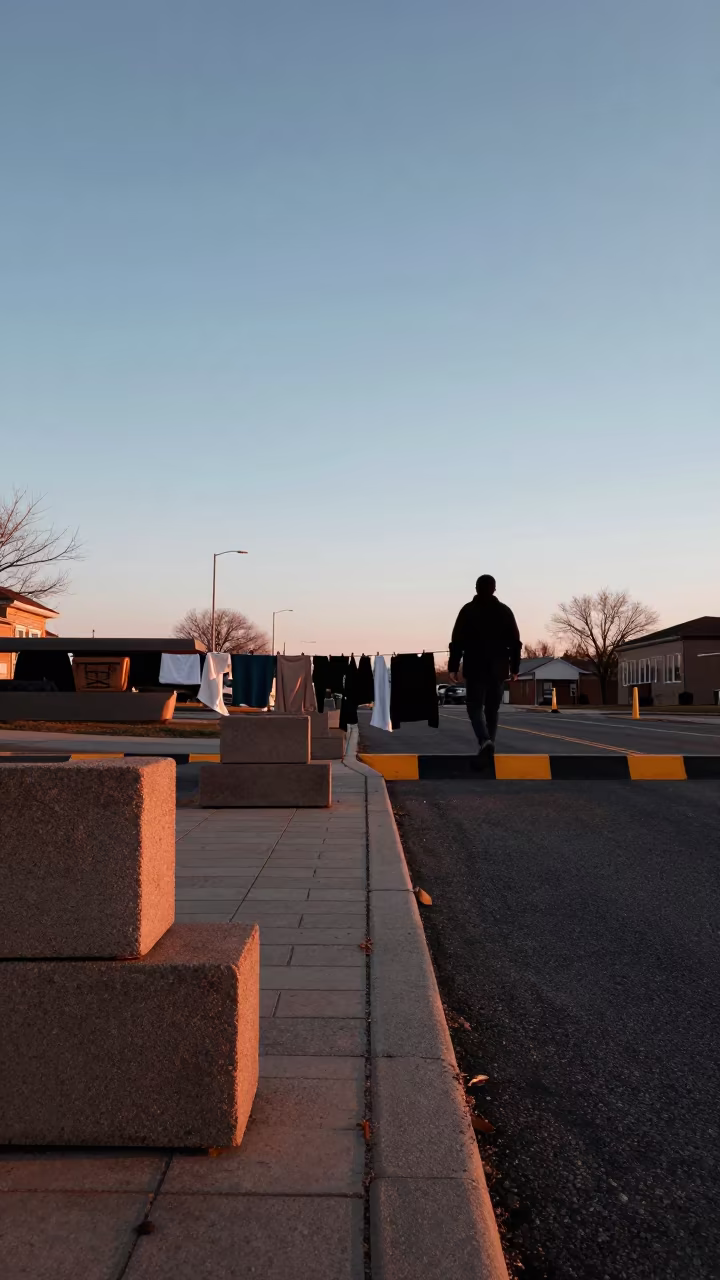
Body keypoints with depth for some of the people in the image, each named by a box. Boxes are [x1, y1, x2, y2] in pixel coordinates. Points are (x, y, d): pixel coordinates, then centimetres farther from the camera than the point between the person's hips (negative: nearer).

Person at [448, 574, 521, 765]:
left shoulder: (468, 610, -1)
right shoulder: (505, 611, 6)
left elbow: (457, 642, -6)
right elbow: (515, 642, 5)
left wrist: (453, 667, -3)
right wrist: (514, 667, 10)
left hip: (475, 668, -2)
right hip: (498, 669, 2)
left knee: (475, 706, 1)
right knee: (492, 708, 13)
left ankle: (485, 742, -22)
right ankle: (488, 745, 15)